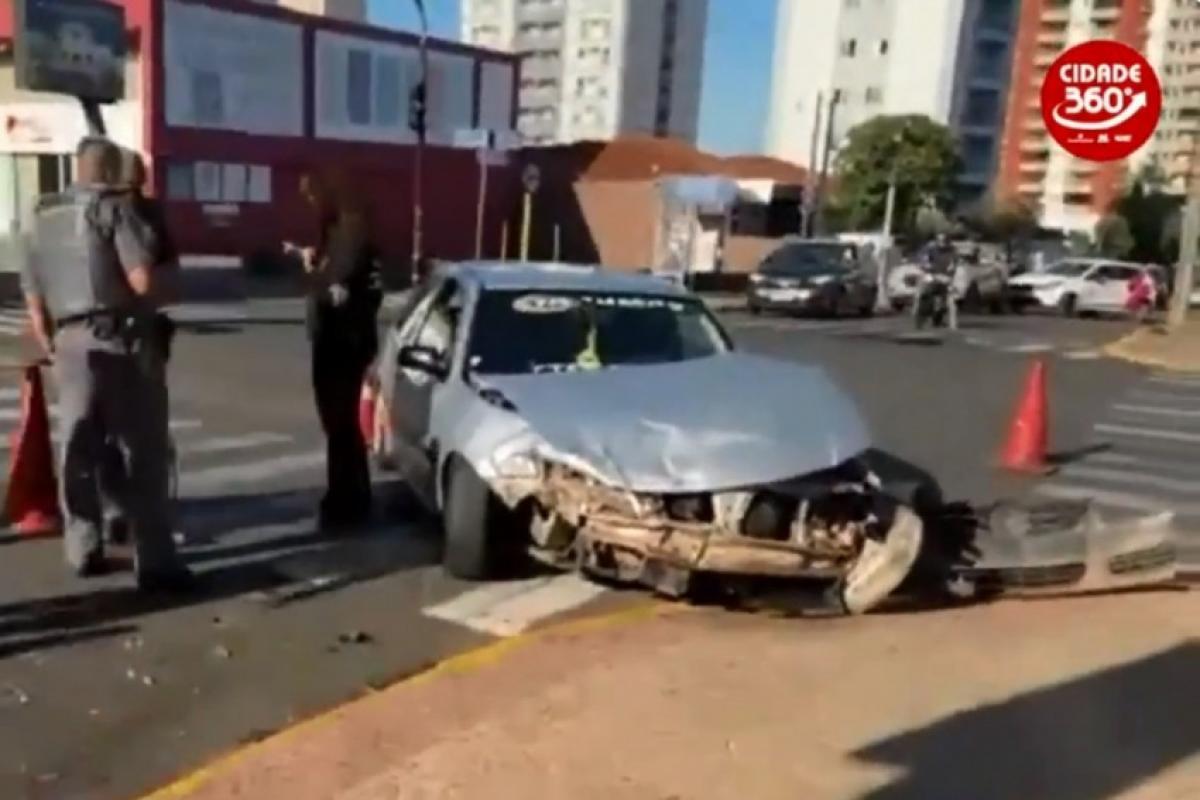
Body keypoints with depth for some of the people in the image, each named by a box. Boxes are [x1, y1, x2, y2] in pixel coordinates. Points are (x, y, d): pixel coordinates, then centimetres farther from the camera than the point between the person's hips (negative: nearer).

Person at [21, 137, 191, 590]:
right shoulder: (113, 209, -6)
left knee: (78, 450, 15)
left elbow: (33, 292, 15)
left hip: (69, 341, 7)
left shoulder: (44, 217, 15)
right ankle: (155, 561, -5)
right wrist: (157, 297, 3)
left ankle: (82, 551, 22)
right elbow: (142, 279, -18)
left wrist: (51, 345, 22)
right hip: (119, 339, -6)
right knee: (144, 452, -3)